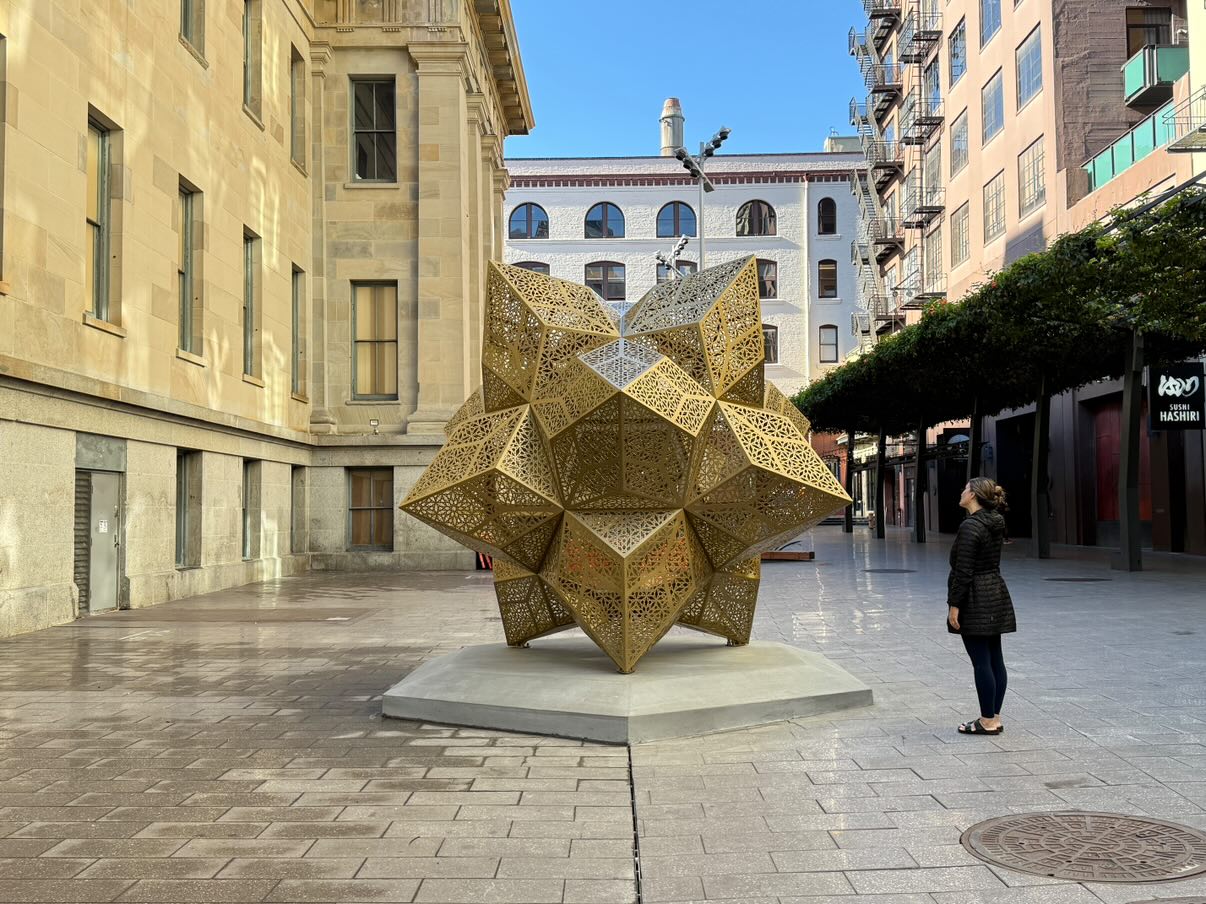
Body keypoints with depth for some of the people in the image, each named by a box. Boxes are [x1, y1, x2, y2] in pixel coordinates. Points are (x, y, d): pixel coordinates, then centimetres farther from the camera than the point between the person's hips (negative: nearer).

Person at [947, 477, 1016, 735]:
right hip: (997, 594, 9)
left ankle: (987, 721, 3)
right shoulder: (995, 523, 9)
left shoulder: (970, 526, -17)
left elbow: (963, 571, -18)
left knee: (981, 662, -3)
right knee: (995, 659, 11)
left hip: (975, 599, -9)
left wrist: (954, 605, -15)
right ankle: (995, 718, 18)